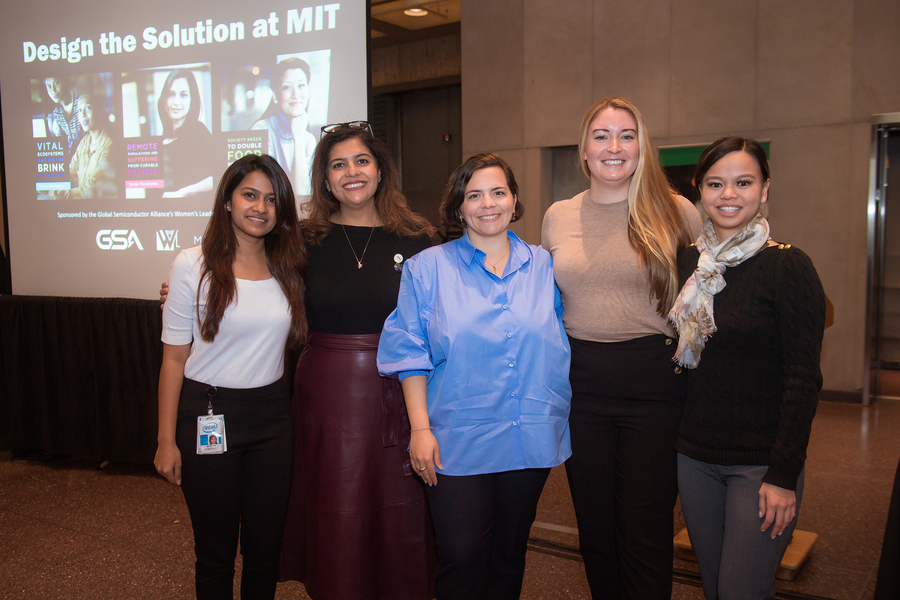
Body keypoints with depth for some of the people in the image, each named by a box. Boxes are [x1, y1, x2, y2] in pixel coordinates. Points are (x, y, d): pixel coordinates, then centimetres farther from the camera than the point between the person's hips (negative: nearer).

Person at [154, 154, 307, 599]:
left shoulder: (289, 268, 4)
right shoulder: (194, 266, -7)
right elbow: (174, 357, -6)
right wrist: (167, 441, -6)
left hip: (272, 414, 4)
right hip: (208, 413, -3)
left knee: (265, 546, 14)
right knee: (215, 550, 10)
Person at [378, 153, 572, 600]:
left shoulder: (544, 267, 6)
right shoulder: (428, 268, 0)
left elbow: (560, 348, 11)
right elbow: (411, 354, -2)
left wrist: (558, 426, 6)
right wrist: (420, 427, -9)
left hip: (531, 441, 3)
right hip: (457, 444, -2)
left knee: (509, 555, 17)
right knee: (461, 561, 1)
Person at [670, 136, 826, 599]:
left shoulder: (787, 267, -10)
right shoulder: (688, 262, 5)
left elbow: (803, 379, -12)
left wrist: (784, 475, -15)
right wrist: (674, 435, 5)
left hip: (760, 464, -5)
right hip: (694, 457, 5)